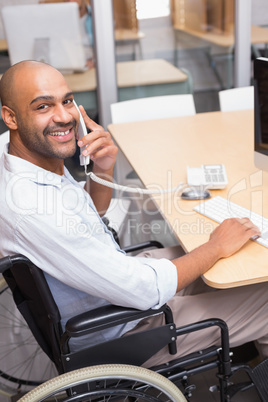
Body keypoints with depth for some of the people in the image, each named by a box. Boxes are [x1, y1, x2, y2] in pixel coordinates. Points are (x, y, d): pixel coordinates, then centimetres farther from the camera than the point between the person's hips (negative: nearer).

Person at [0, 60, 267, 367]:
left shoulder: (44, 160, -6)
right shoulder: (28, 205, -37)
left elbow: (94, 212, 12)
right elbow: (143, 290, -33)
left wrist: (103, 170, -11)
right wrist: (218, 246, -18)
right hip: (115, 334, -9)